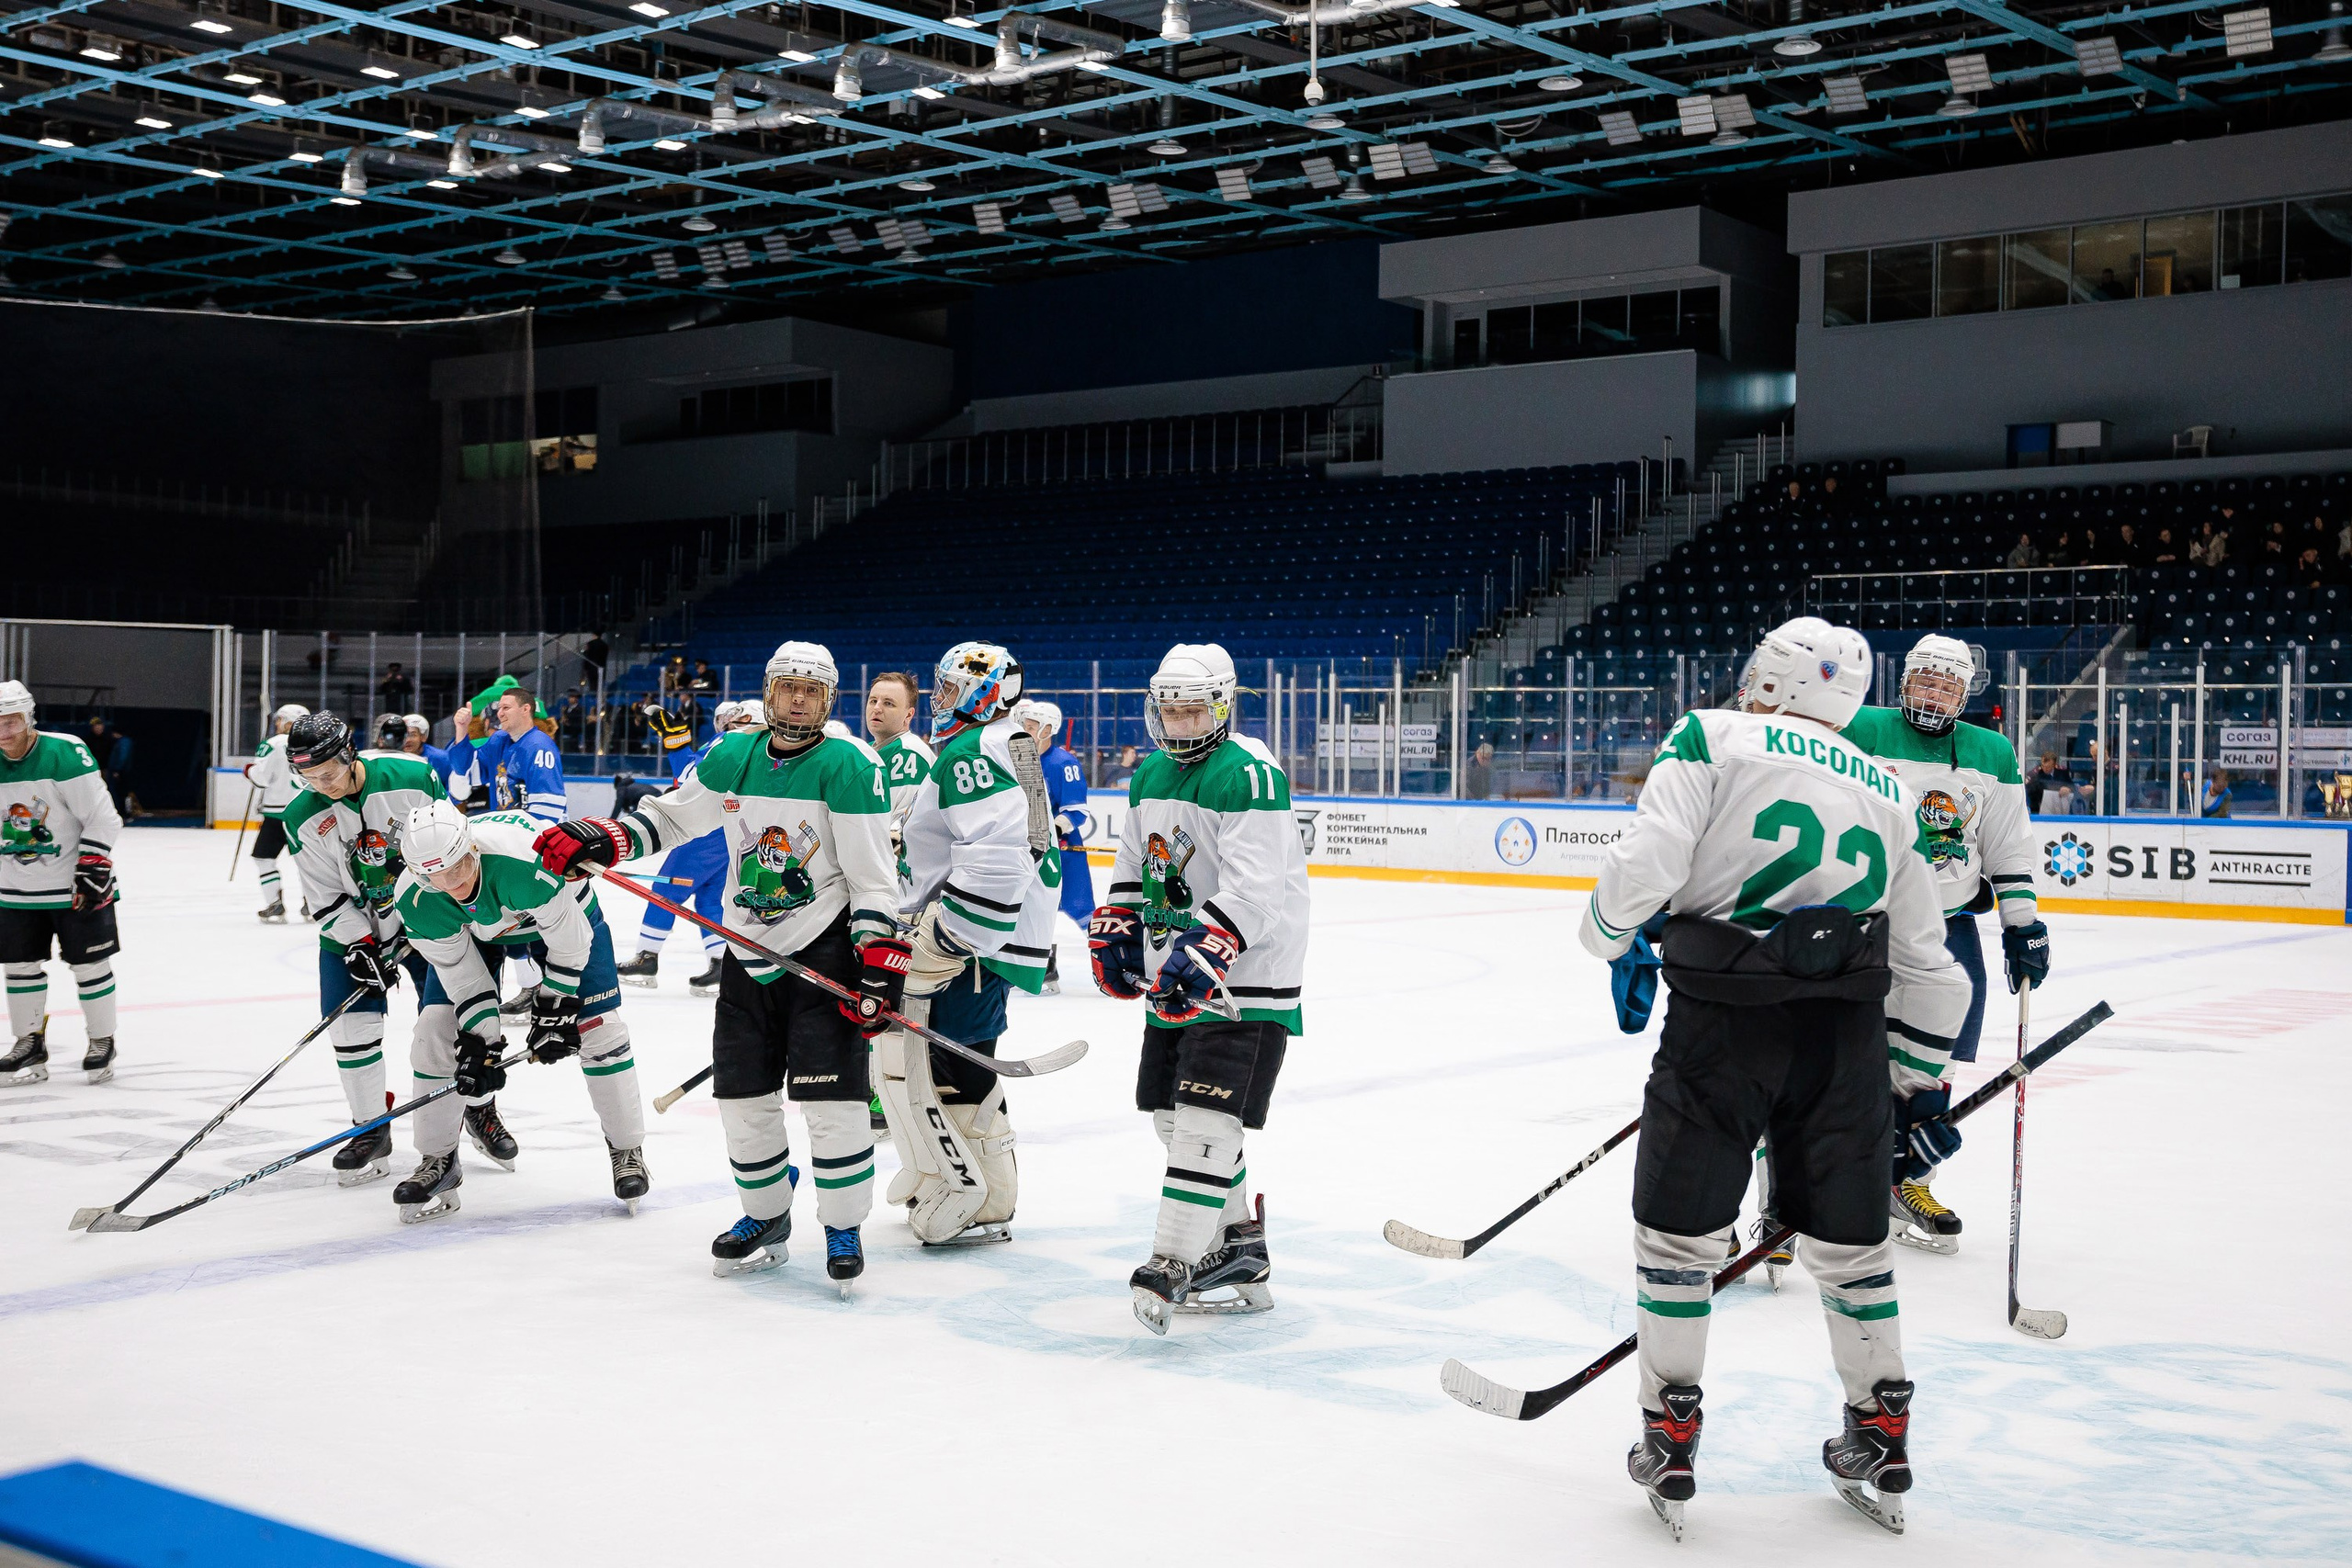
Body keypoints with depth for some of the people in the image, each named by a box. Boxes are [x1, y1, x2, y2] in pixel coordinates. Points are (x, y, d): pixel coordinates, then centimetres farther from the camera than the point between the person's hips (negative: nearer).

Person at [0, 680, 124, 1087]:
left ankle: (101, 1042, 16)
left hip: (76, 885, -5)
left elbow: (102, 820, -17)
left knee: (90, 963, 2)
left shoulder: (66, 755, -19)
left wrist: (91, 875, -19)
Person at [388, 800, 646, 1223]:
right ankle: (437, 1160, 6)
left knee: (597, 1025, -11)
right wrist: (481, 1040, -21)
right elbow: (459, 969, -17)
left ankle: (627, 1151, 6)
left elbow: (568, 940, -29)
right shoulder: (414, 901, -30)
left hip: (563, 913, -3)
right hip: (474, 932, 3)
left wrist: (554, 1010, -22)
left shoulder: (527, 859, -45)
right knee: (436, 1027, -9)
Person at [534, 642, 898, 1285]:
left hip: (825, 949, -5)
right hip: (748, 952, 6)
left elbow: (874, 876, -12)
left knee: (830, 1096, -9)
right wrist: (597, 840, -4)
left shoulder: (848, 766, -12)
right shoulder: (731, 757, 3)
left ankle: (844, 1228, 7)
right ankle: (767, 1217, 28)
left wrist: (880, 967, -17)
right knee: (742, 1094, 9)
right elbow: (669, 816, 13)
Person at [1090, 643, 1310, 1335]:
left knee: (1206, 1115, -15)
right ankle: (1240, 1249, 25)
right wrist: (1115, 930, 10)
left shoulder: (1249, 774, -16)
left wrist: (1202, 953, -34)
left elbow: (1254, 888, -25)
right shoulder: (1150, 776, 13)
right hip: (1177, 971, 9)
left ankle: (1173, 1265, -16)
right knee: (1173, 1114, 12)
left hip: (1245, 975, -9)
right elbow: (1132, 863, 23)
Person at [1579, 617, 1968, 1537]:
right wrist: (1918, 1085, 28)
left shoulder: (1709, 739, 4)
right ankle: (1881, 1443, 26)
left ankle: (1669, 1444, 14)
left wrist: (1611, 936, 9)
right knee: (1849, 1236, 17)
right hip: (1847, 1028, 5)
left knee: (1680, 1227, 8)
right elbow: (1927, 965, 21)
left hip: (1725, 1013, -4)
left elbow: (1646, 864, -11)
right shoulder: (1887, 794, 20)